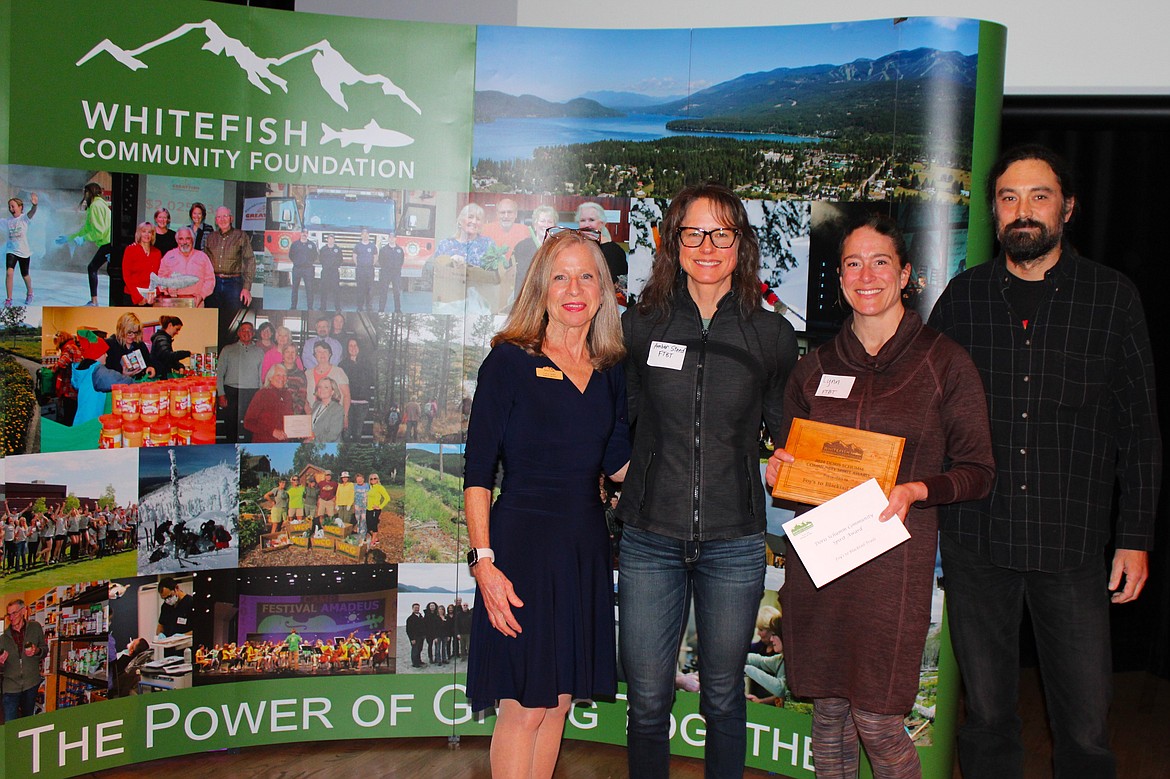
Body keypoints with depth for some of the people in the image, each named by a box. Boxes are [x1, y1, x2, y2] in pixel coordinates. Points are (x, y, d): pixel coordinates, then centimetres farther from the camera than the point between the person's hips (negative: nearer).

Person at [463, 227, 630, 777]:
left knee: (559, 700, 13)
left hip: (586, 548, 5)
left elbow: (618, 465, 7)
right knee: (525, 706, -2)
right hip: (523, 541, -5)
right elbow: (478, 470, -9)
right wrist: (484, 561, -16)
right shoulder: (510, 360, -6)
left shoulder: (610, 372, 10)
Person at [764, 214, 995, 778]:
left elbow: (978, 471, 1)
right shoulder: (814, 367, 11)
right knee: (827, 709, 10)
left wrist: (916, 490, -16)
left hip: (894, 556, -3)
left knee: (877, 719, -4)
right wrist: (780, 469, -1)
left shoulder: (944, 362, 0)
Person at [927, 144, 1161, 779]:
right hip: (976, 541, 1)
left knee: (1086, 727, 3)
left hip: (1073, 544, -1)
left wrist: (1136, 538, 3)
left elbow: (1140, 429, 6)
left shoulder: (1113, 297, 3)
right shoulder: (964, 296, 6)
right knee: (987, 714, 10)